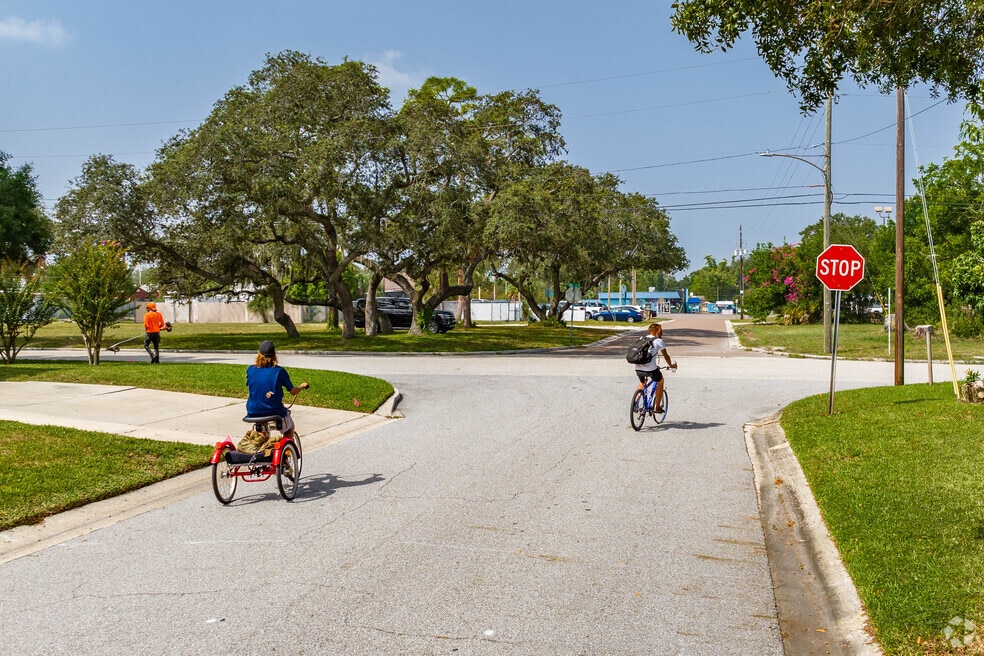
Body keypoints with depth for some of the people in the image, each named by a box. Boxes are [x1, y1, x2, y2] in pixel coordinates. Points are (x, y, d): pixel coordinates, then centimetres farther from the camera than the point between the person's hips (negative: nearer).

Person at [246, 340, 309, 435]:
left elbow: (249, 386, 12)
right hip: (274, 412, -3)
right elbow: (293, 391, -5)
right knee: (289, 427, 24)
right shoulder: (279, 371, -11)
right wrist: (302, 386, 16)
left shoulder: (250, 370, -5)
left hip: (253, 413, 3)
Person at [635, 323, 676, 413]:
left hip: (638, 368, 5)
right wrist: (671, 365, 31)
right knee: (660, 382, 24)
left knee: (642, 383, 35)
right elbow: (665, 356, 11)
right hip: (651, 369, -5)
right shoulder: (658, 341, 3)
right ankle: (657, 407, 23)